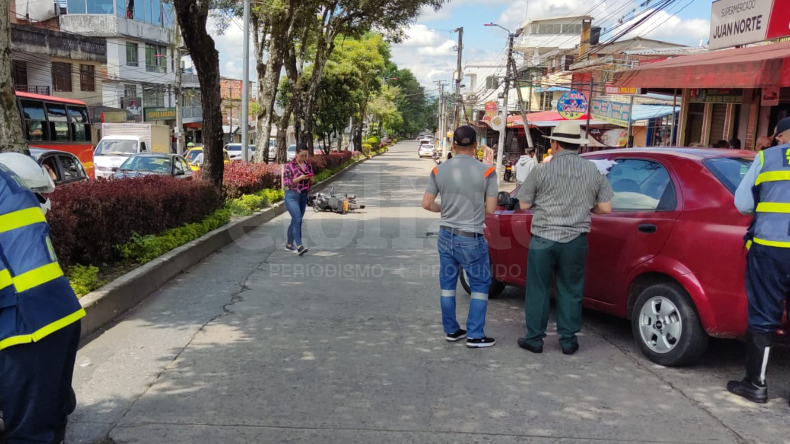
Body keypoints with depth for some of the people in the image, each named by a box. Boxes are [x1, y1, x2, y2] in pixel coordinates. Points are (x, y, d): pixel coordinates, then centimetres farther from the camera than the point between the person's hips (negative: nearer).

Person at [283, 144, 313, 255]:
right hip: (292, 196, -6)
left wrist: (311, 179, -8)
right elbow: (285, 181, -11)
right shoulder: (289, 165, -8)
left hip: (304, 196, 6)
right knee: (298, 219, -18)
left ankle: (289, 244, 23)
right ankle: (299, 246, -22)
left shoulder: (308, 165, 8)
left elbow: (311, 182, 16)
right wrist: (299, 178, -21)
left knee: (295, 221, 12)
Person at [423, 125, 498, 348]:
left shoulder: (439, 170, -1)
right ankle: (475, 335, 10)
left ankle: (451, 330, 24)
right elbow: (490, 209, -7)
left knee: (447, 284, 14)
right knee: (480, 285, 9)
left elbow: (427, 204, 1)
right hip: (471, 238, -4)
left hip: (446, 235, 4)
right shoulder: (486, 171, -10)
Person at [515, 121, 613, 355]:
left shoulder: (541, 171, -8)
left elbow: (523, 205, -2)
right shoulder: (593, 171, -1)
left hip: (543, 239, -2)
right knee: (570, 292, 13)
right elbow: (605, 208, 2)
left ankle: (534, 338, 17)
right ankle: (568, 340, 19)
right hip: (575, 240, 2)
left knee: (538, 290, 9)